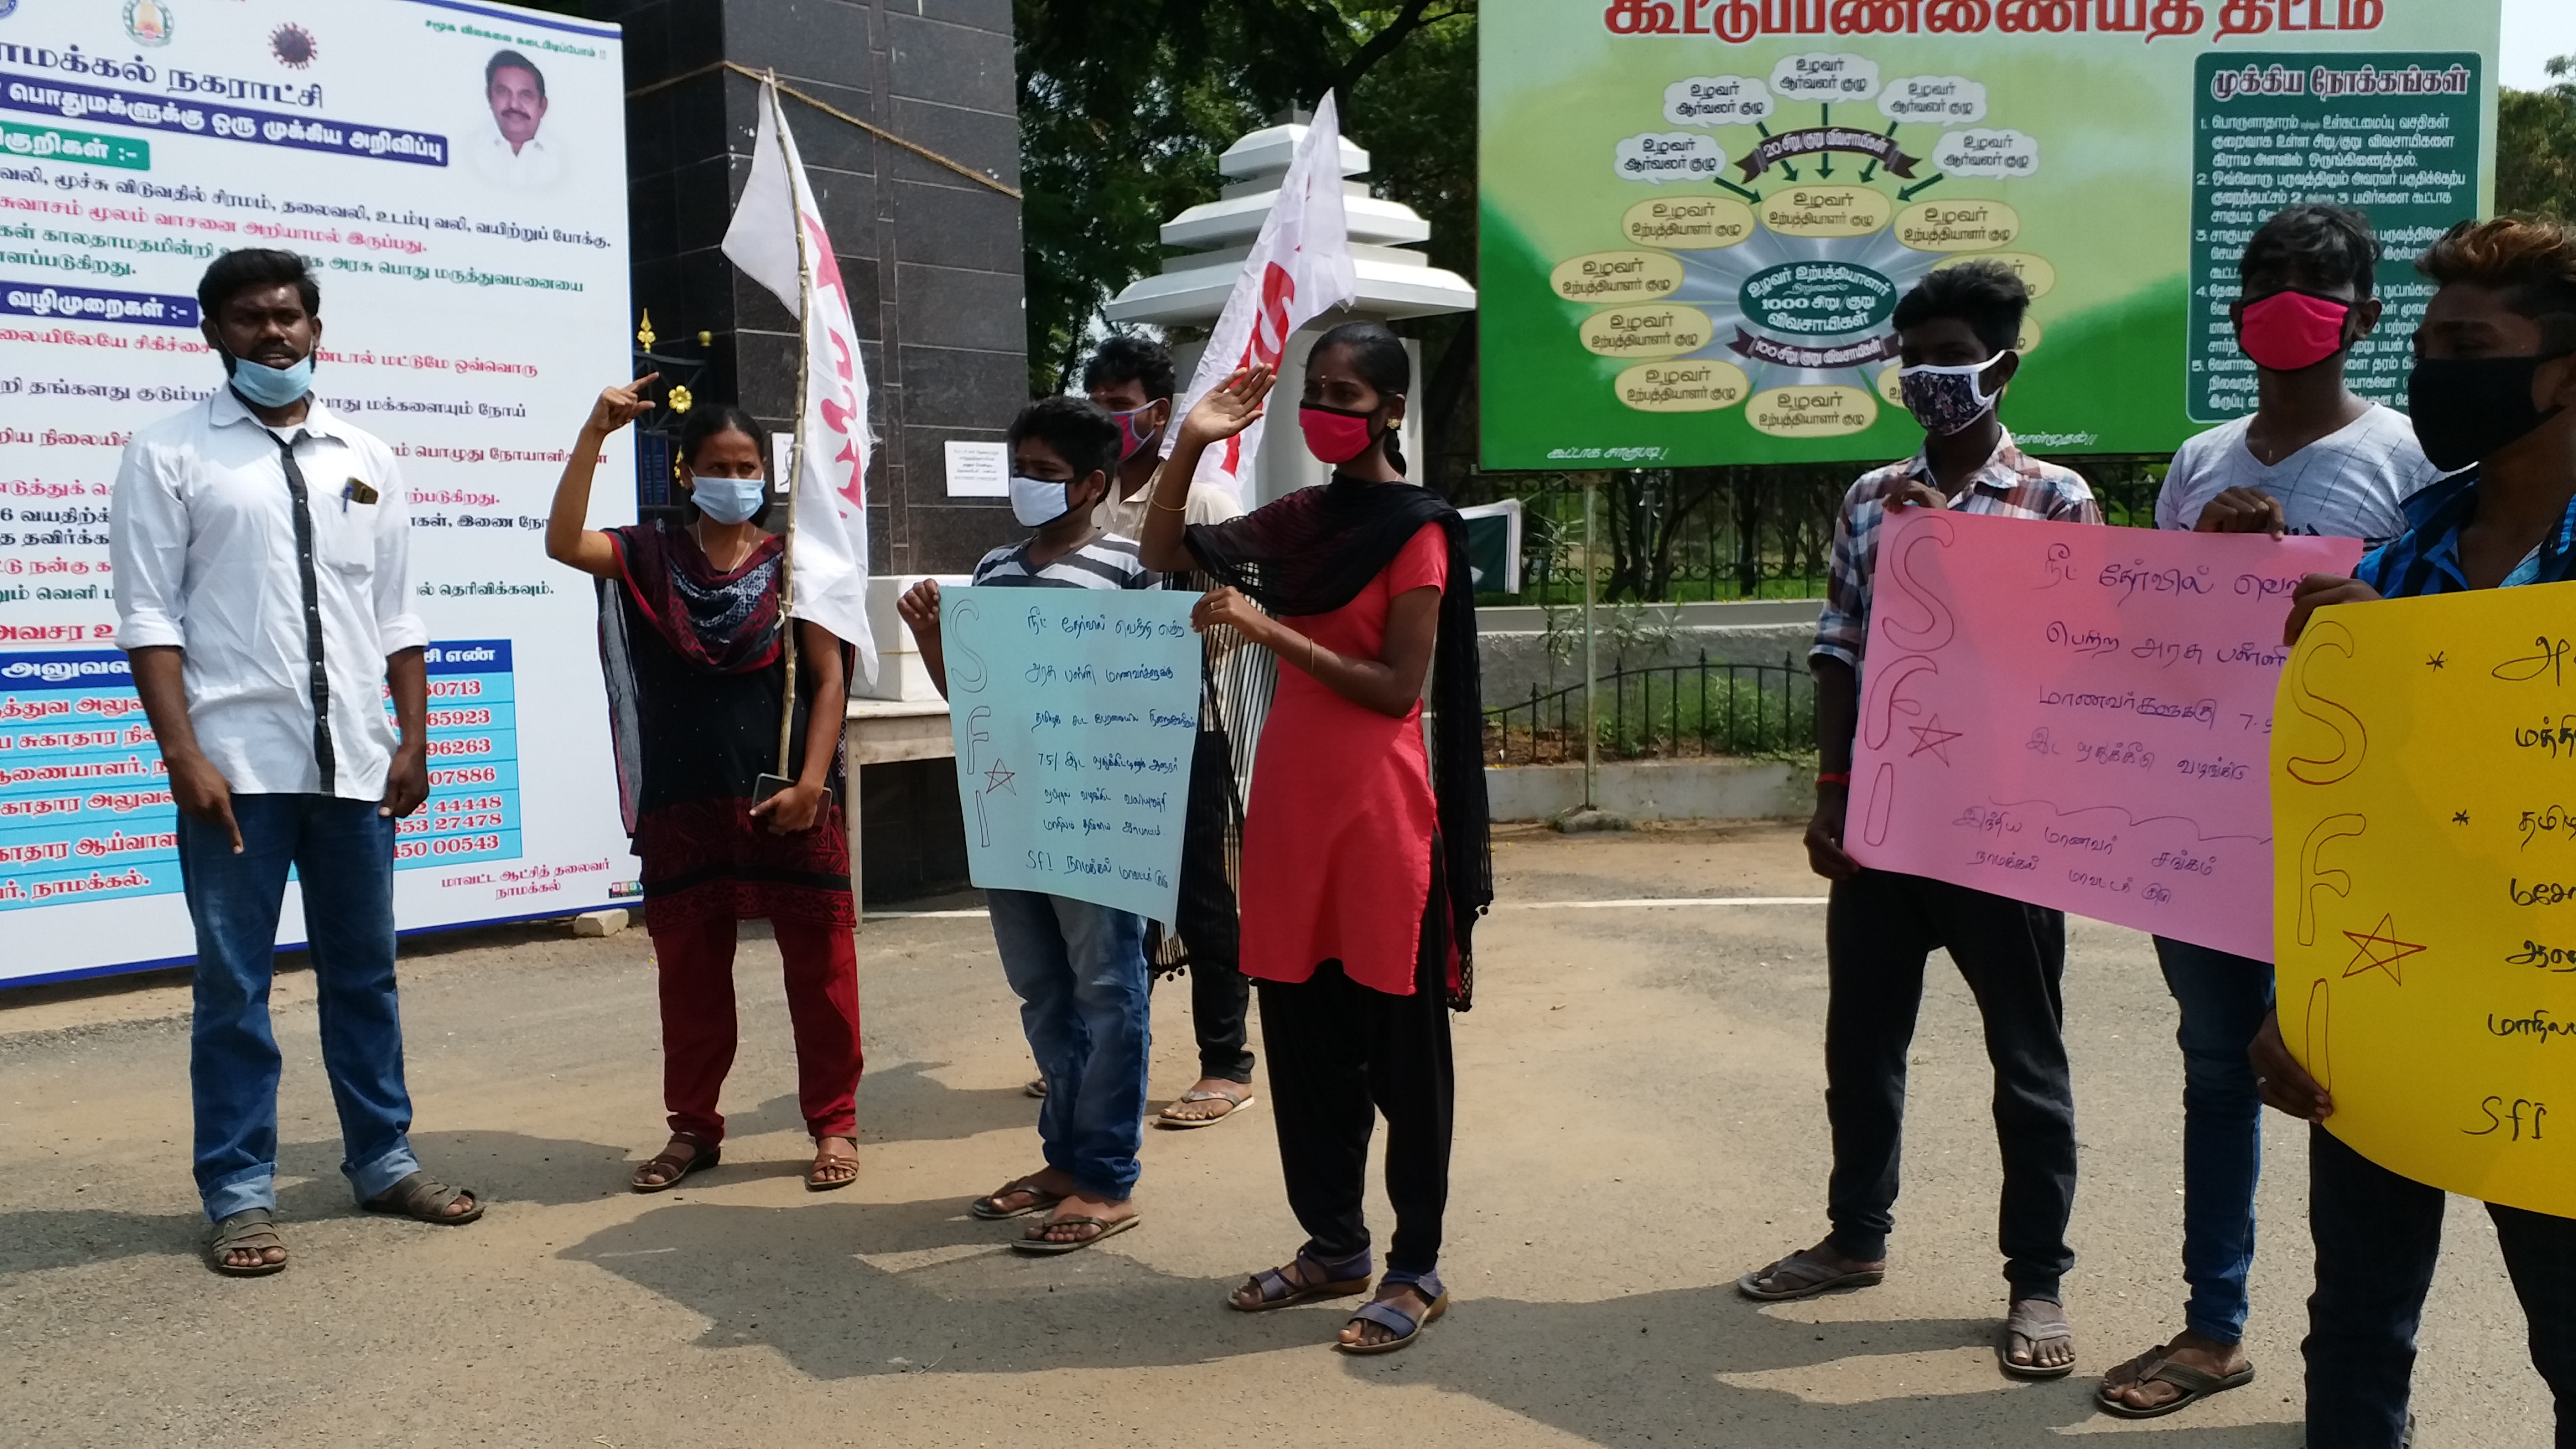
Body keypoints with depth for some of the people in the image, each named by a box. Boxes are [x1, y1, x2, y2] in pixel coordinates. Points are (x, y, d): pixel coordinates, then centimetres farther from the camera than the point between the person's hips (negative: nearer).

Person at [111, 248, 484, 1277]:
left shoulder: (368, 462, 12)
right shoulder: (169, 456, 1)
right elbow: (150, 617, -5)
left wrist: (413, 740, 4)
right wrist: (183, 755, -14)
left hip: (355, 763, 4)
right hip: (238, 763, -3)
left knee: (364, 973, 12)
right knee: (234, 987, 4)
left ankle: (382, 1162, 24)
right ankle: (241, 1196, 14)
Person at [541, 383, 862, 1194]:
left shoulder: (791, 562, 2)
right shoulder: (653, 558, 6)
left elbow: (830, 676, -2)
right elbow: (563, 543, -12)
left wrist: (810, 783, -12)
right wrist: (594, 435, -17)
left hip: (788, 800, -2)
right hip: (683, 803, 2)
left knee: (818, 964, 3)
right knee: (690, 972, 11)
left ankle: (835, 1123, 16)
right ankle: (694, 1128, 26)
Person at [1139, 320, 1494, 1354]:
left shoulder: (1417, 530, -7)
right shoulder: (1299, 518, 12)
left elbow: (1398, 688, -14)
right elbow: (1163, 554, 18)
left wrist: (1268, 630, -19)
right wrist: (1191, 446, 4)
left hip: (1378, 809, -7)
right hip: (1290, 800, 7)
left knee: (1398, 1043, 1)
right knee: (1301, 1036, 11)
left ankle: (1417, 1269, 12)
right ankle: (1333, 1245, 25)